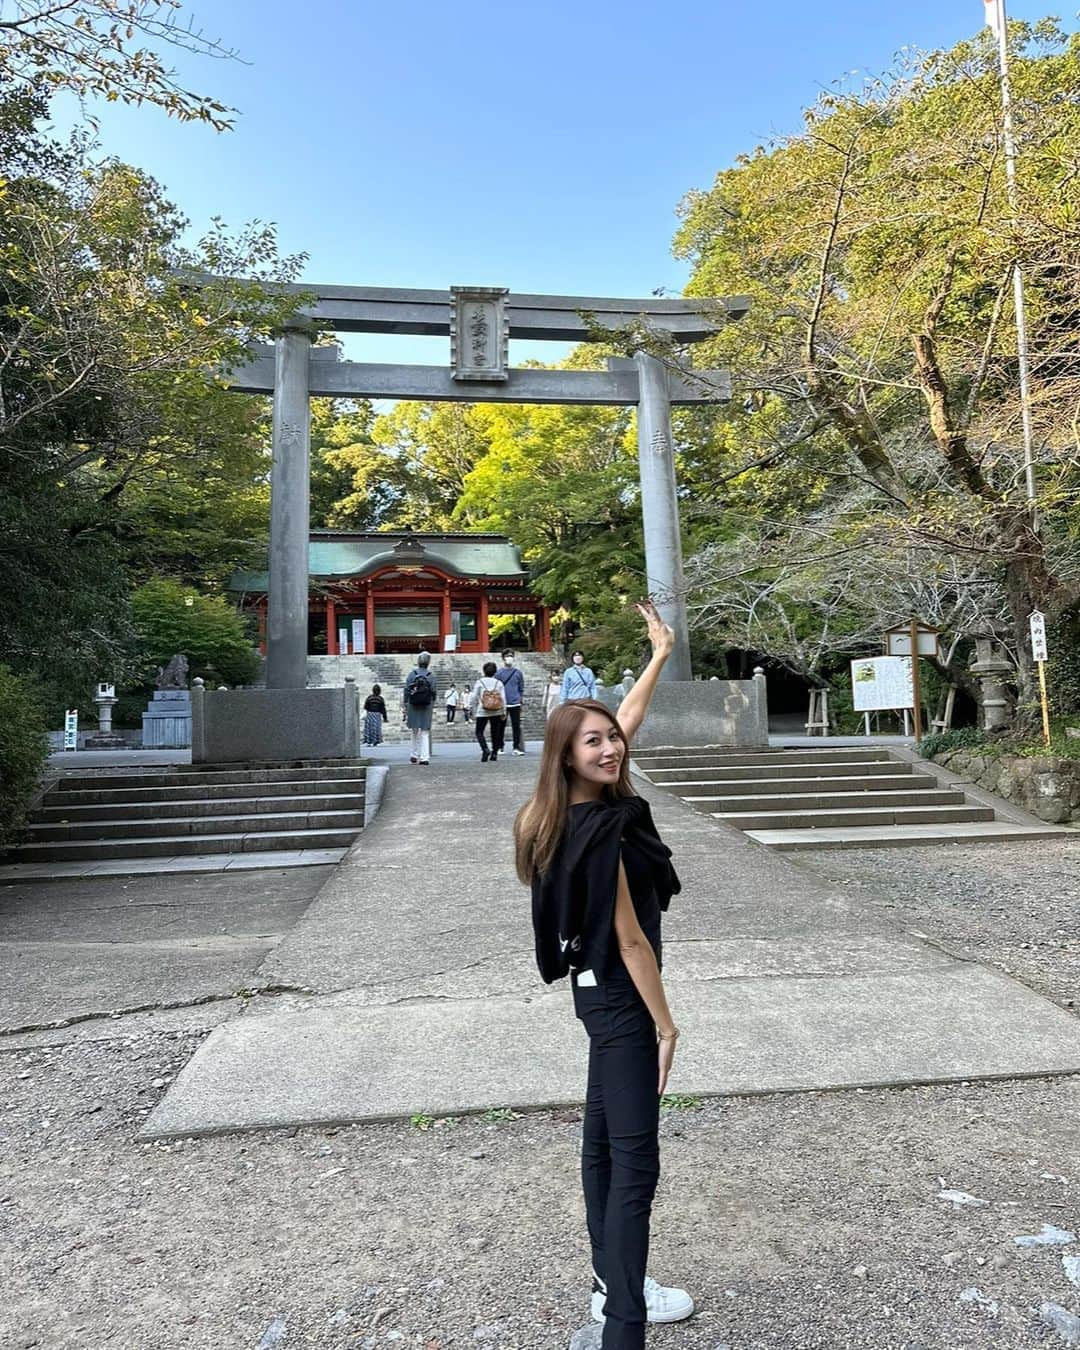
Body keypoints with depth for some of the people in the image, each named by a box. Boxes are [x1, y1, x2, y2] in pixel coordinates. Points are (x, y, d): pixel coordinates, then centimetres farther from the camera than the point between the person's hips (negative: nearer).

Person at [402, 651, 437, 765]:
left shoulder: (412, 674, -1)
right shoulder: (431, 676, -1)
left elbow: (406, 691, -2)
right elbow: (433, 693, -1)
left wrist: (405, 706, 3)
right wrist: (432, 706, 10)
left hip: (413, 706, 0)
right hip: (426, 707, 0)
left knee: (415, 732, 13)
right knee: (425, 732, 3)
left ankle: (415, 755, 17)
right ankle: (424, 757, -4)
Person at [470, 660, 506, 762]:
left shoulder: (479, 682, -4)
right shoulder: (499, 683, 0)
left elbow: (474, 698, -4)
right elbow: (503, 699, -2)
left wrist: (474, 712, 6)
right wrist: (503, 713, 6)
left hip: (482, 712, -2)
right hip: (496, 712, 2)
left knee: (479, 732, 5)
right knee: (495, 732, 13)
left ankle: (485, 749, -17)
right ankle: (494, 753, 12)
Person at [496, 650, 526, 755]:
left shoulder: (518, 672, 6)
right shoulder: (498, 673, 2)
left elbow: (521, 688, 9)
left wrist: (522, 699, 3)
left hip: (515, 704, 1)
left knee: (516, 726, 3)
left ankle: (517, 747, 9)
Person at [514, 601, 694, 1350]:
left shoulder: (590, 809, -1)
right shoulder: (600, 831, -26)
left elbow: (630, 716, 12)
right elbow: (630, 938, -21)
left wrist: (661, 653, 20)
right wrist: (665, 1022, -12)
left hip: (603, 992, 10)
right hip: (622, 998, -10)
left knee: (605, 1138, 19)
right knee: (635, 1162, -5)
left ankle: (614, 1284, 36)